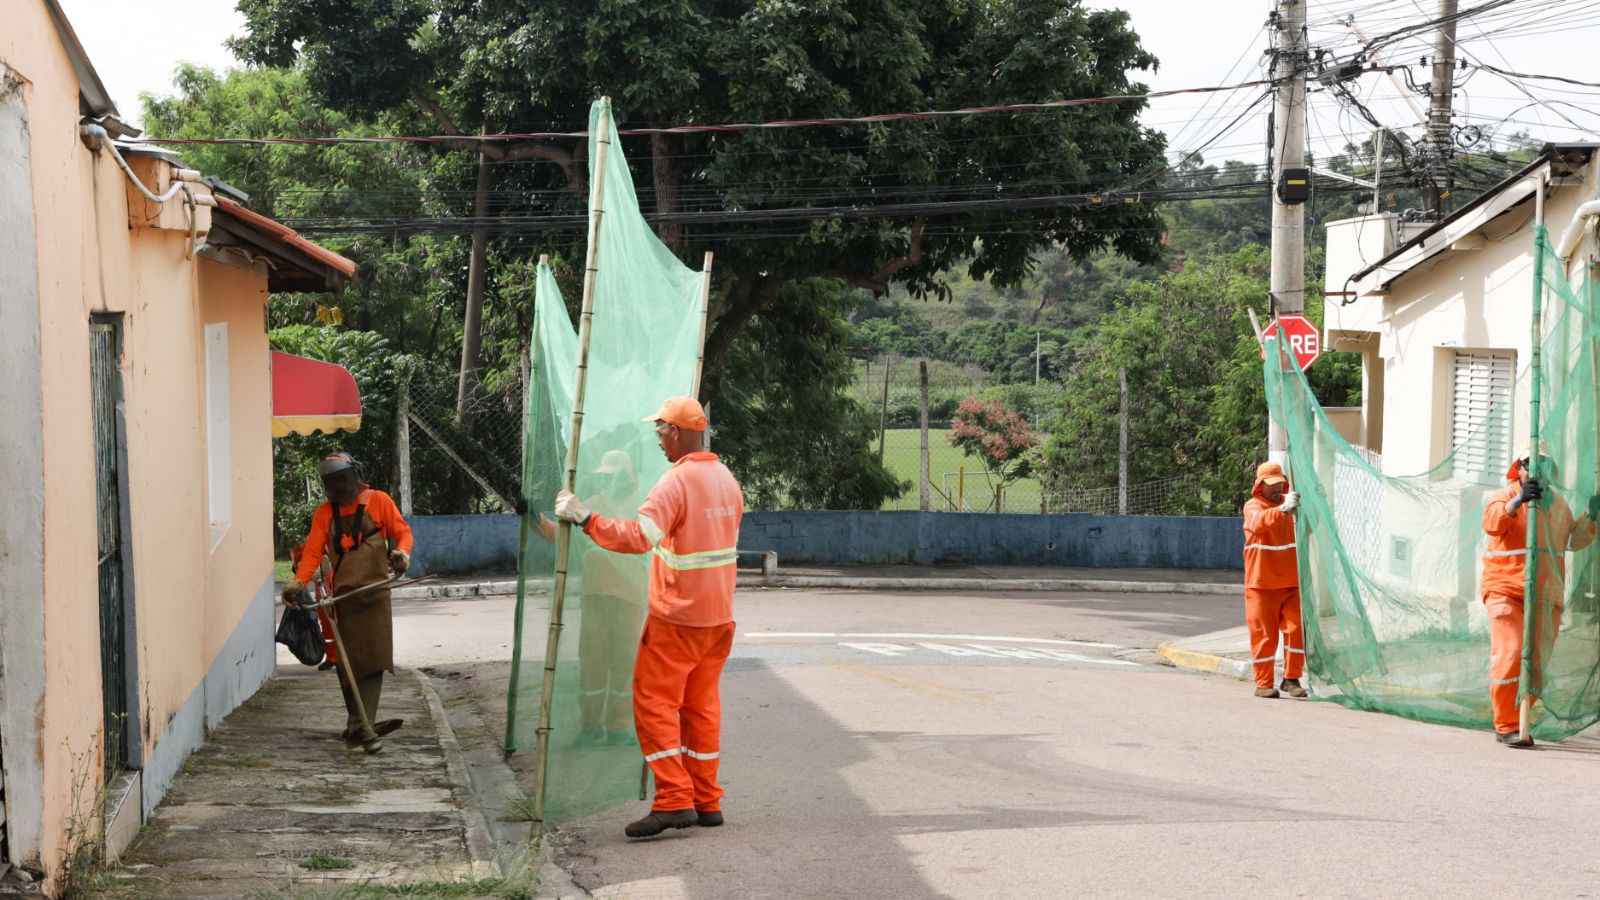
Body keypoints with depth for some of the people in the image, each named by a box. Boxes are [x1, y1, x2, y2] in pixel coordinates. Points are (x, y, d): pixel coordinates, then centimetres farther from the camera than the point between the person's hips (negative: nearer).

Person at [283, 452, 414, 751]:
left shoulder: (378, 501, 5)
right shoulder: (324, 513, 11)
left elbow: (402, 531, 7)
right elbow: (313, 551, 2)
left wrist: (402, 553, -14)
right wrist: (299, 582, -13)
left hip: (375, 593, -3)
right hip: (343, 595, 3)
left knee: (373, 659, -10)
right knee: (348, 662, 3)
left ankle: (360, 725, -13)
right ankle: (361, 724, 12)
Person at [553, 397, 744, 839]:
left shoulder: (676, 482, -18)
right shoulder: (727, 480, 8)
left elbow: (638, 535, -31)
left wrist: (584, 517, -28)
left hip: (676, 618, -8)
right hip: (719, 615, 8)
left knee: (655, 703, -3)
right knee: (701, 705, 14)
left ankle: (674, 800, -10)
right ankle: (707, 801, 17)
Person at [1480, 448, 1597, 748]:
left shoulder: (1558, 504, 16)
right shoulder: (1505, 497, -3)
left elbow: (1573, 540, 25)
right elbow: (1492, 523, -24)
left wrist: (1591, 517, 9)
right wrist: (1517, 501, -39)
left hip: (1546, 597, 6)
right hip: (1506, 591, -6)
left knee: (1536, 663, 8)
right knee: (1510, 656, -16)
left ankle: (1516, 723, 23)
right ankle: (1506, 726, -9)